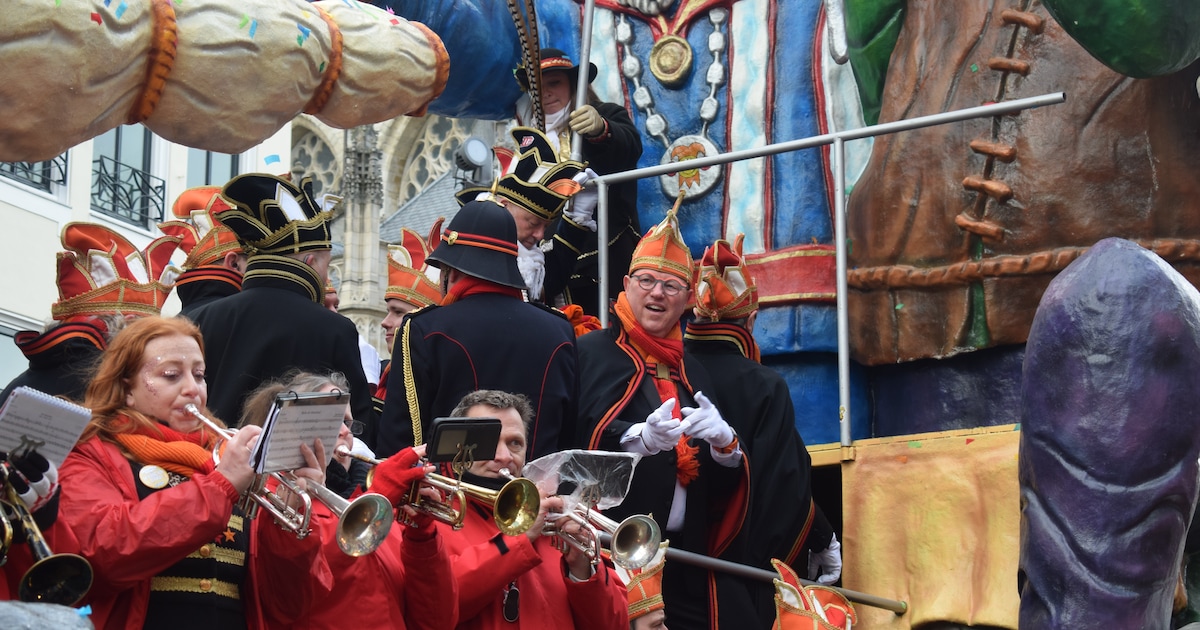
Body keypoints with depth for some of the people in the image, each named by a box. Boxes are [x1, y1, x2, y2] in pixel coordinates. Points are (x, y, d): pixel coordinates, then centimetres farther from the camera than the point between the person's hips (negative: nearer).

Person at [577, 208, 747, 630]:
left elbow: (724, 483, 14)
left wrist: (724, 444, -8)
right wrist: (640, 438, -32)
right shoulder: (592, 353, 1)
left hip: (686, 555, 6)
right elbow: (576, 439, -16)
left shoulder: (692, 372, 18)